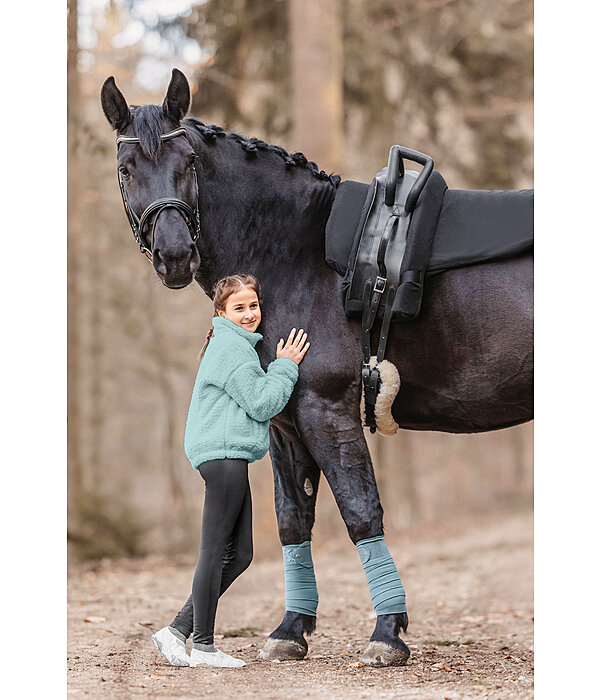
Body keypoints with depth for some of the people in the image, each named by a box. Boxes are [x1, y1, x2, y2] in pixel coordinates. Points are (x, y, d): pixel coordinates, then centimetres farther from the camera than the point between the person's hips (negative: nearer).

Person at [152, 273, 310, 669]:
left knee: (239, 554, 10)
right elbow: (262, 403, -14)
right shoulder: (233, 347, -10)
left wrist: (282, 367, 18)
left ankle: (178, 631, 11)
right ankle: (204, 646, -1)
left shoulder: (239, 345, 23)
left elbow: (254, 402, 28)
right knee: (215, 550, -6)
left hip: (230, 457, 11)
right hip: (224, 453, -11)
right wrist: (286, 366, -5)